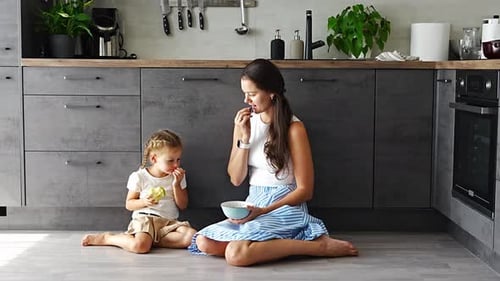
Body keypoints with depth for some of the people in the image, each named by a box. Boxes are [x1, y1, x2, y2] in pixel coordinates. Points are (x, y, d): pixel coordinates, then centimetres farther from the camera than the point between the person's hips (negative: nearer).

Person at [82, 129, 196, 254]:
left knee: (192, 236, -27)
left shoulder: (178, 177, 9)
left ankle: (151, 240, -18)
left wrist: (176, 185, -6)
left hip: (169, 222, 4)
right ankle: (106, 238, -7)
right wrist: (144, 202, -15)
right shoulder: (139, 177, -1)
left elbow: (182, 206, 7)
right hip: (144, 219, -4)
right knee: (139, 246, -35)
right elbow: (129, 204, 5)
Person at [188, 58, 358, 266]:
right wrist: (244, 138, -8)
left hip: (285, 207, -6)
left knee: (236, 254, -30)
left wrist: (264, 211, -19)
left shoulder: (293, 128, -11)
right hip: (253, 205, 7)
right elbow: (236, 179, 5)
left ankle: (320, 246, -16)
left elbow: (305, 190, -10)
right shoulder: (245, 122, 6)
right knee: (204, 242, -18)